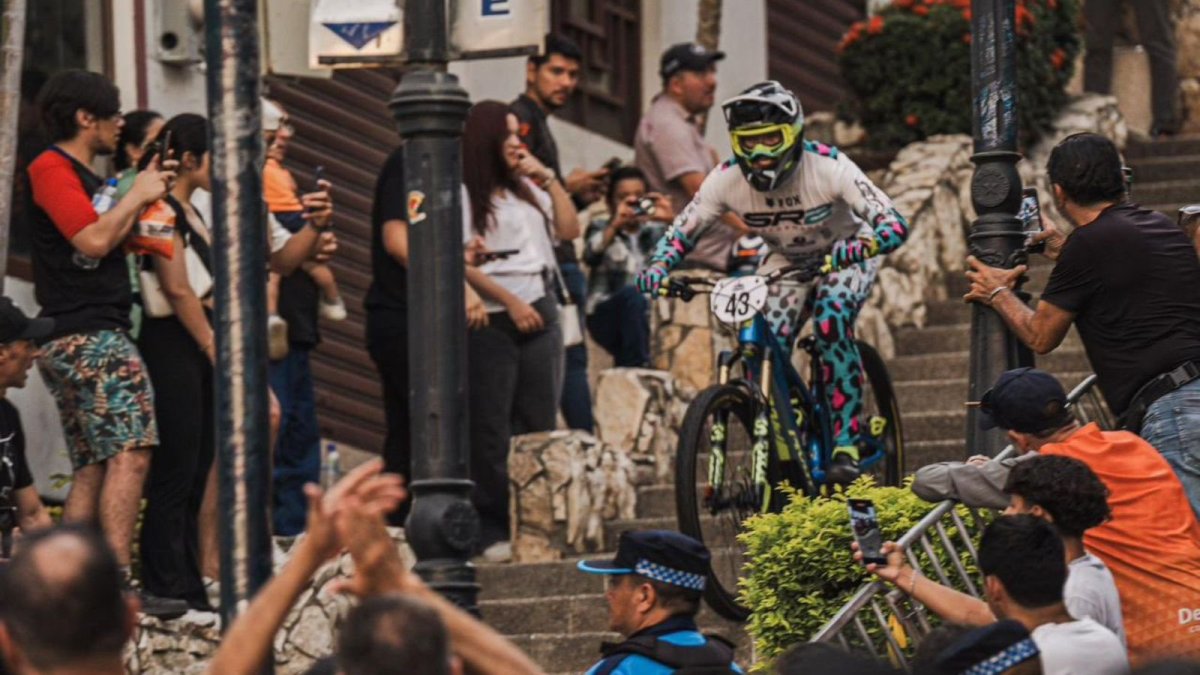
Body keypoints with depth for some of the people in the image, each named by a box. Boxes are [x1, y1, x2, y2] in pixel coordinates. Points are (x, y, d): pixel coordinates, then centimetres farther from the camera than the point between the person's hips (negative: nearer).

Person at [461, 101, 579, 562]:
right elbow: (462, 262, -10)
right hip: (493, 321, -7)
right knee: (491, 429, -5)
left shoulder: (527, 189, 19)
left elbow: (569, 230, 14)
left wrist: (548, 179, 7)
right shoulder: (465, 194, -3)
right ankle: (492, 529, -3)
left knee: (538, 424, 5)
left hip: (540, 316, 7)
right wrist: (511, 301, -14)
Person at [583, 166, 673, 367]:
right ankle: (638, 371, -36)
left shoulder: (655, 231, 15)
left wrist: (673, 220, -23)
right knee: (632, 294, -34)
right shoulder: (601, 228, 9)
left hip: (649, 315, 3)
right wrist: (615, 225, -30)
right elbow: (590, 256, -15)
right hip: (606, 316, -3)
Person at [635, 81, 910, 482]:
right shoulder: (726, 180, -24)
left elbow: (894, 226, -40)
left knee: (831, 323, -30)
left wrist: (854, 250, -61)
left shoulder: (828, 168, -34)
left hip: (845, 254, -4)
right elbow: (681, 234, -13)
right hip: (787, 261, 4)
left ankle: (846, 444, -24)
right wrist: (658, 269, -36)